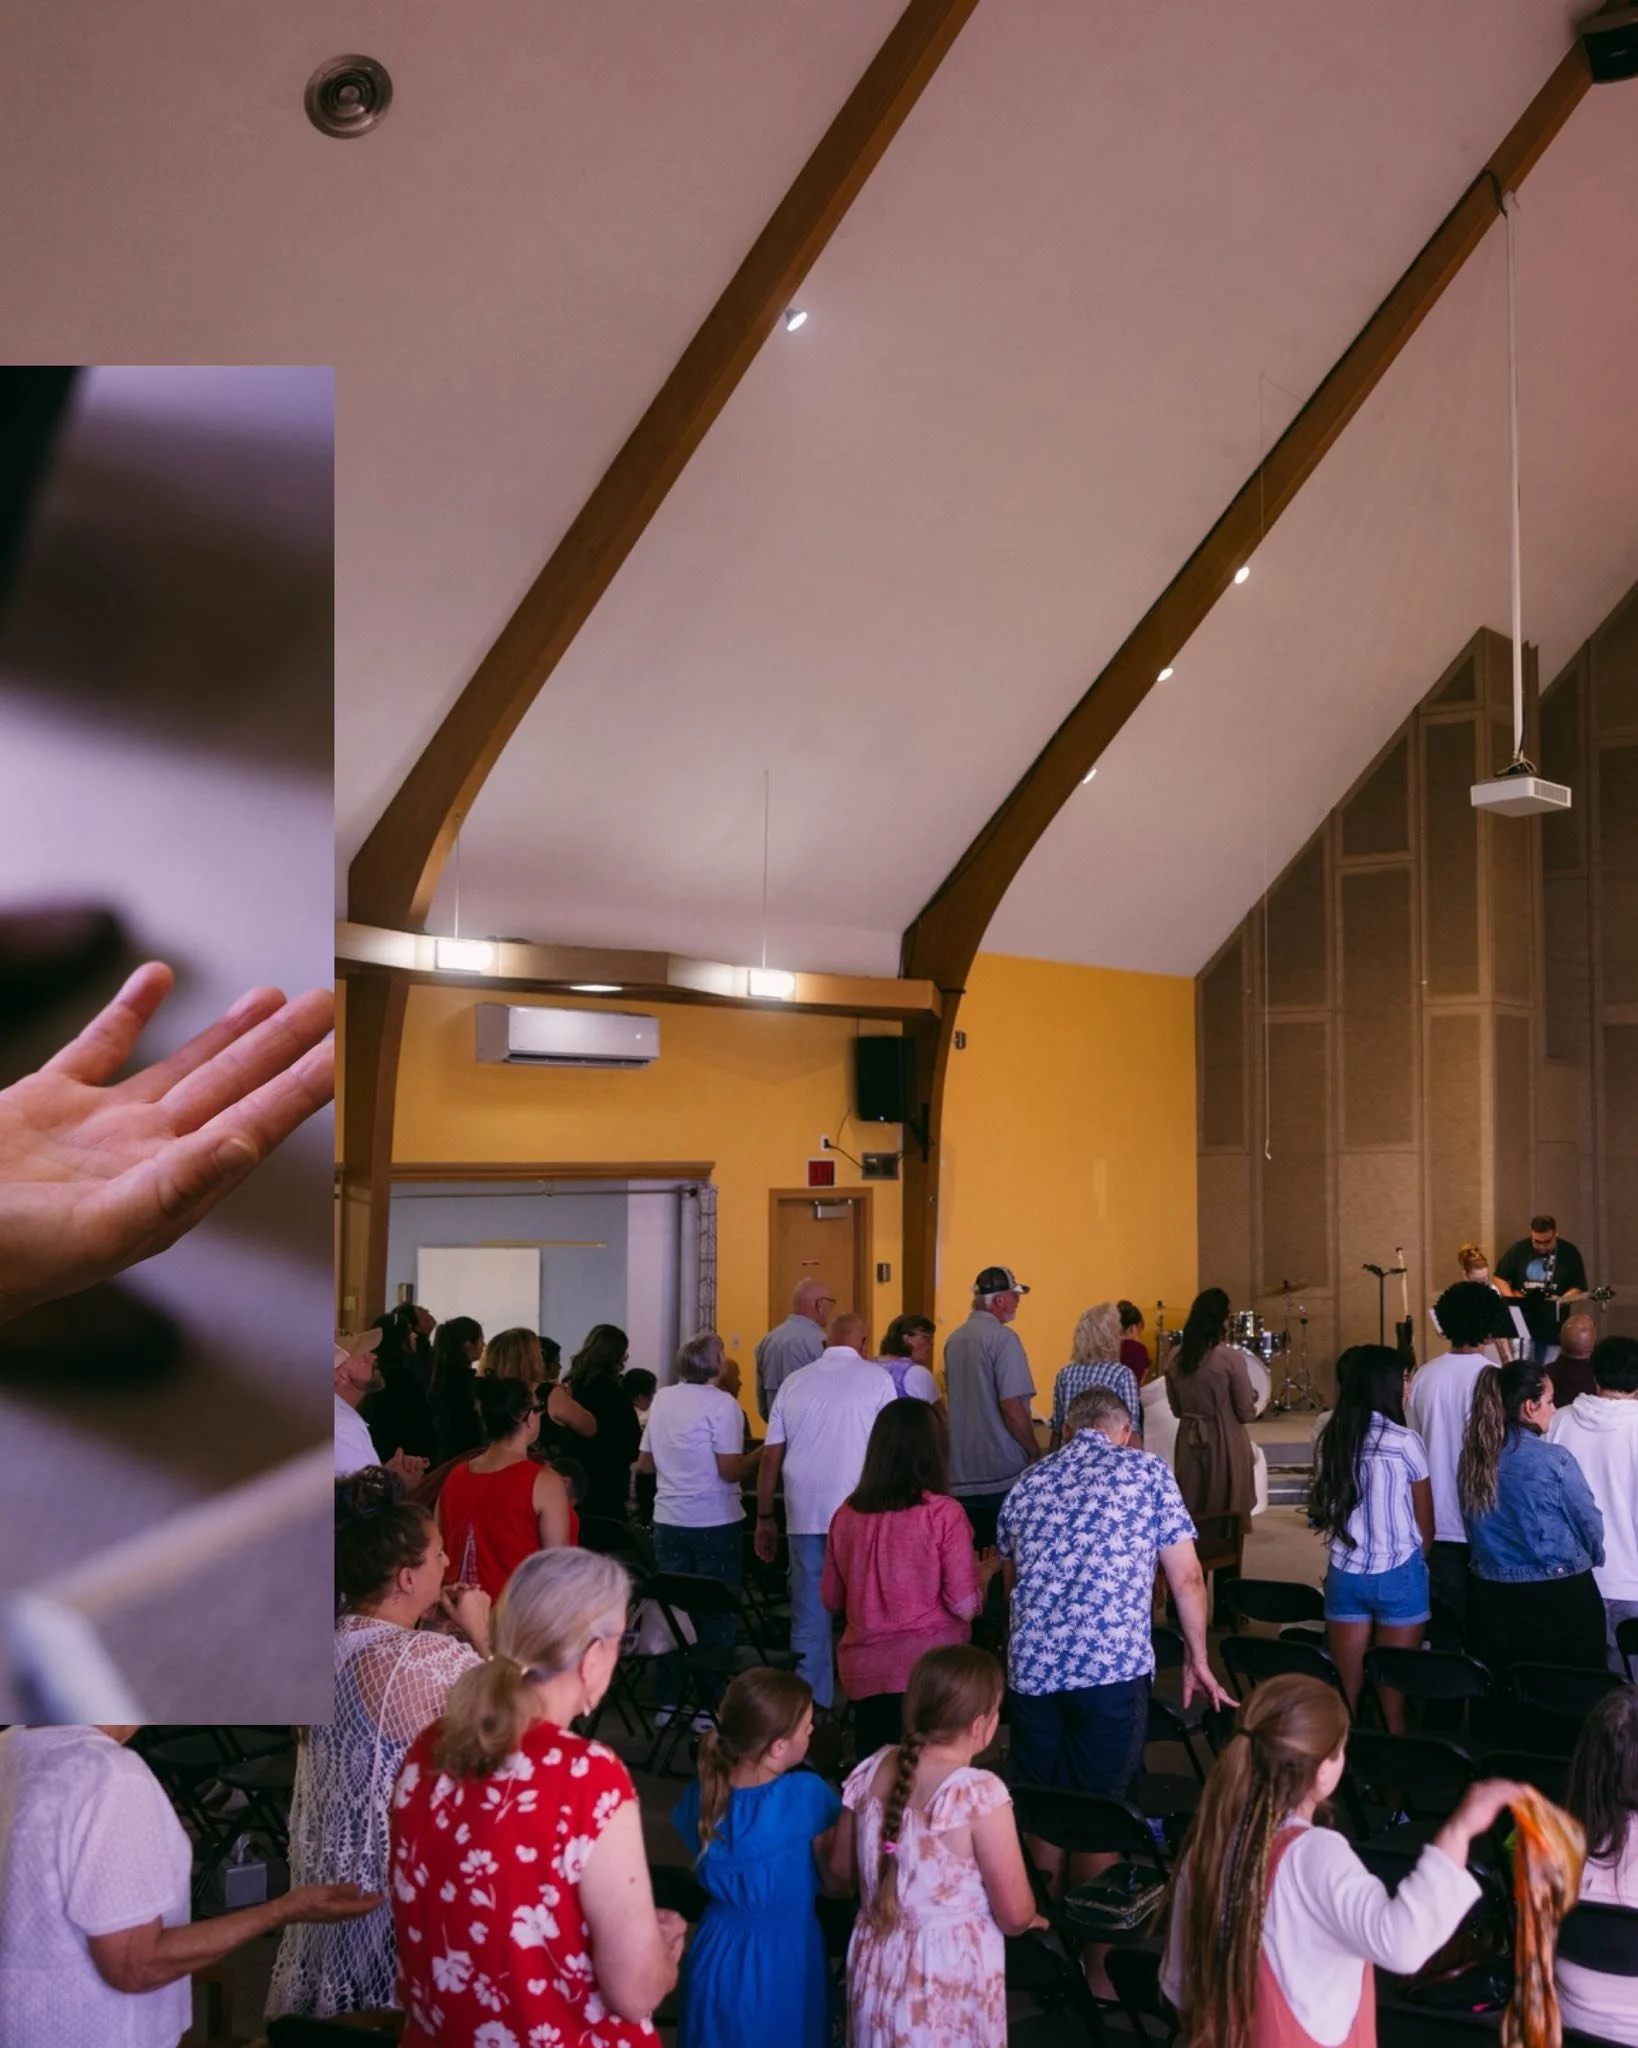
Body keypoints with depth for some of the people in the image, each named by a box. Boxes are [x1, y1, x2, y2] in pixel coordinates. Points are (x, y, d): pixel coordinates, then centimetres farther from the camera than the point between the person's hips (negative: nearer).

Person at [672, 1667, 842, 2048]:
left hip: (717, 1953, 4)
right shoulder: (806, 1794, -22)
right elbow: (836, 1877, -12)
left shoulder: (703, 1793, -9)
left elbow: (705, 1872, 6)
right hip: (783, 1957, -4)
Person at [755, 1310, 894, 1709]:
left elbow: (770, 1457, 10)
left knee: (809, 1610, 8)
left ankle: (811, 1701, 11)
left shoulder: (794, 1382, 11)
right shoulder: (875, 1378, 1)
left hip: (803, 1512, 3)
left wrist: (764, 1518, 16)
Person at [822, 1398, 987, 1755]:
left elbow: (831, 1600, 12)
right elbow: (965, 1606, -11)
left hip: (863, 1670, 4)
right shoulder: (943, 1514, -11)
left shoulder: (847, 1513, 2)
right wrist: (986, 1572, 8)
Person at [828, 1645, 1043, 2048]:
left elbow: (841, 1869, 8)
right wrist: (1029, 1920, 5)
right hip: (949, 1974, -5)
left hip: (877, 1964, 5)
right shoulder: (980, 1793, -25)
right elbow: (1015, 1913, -18)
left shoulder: (872, 1772, -7)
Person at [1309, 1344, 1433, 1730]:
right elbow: (1426, 1526, 0)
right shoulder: (1404, 1442, -11)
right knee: (1393, 1699, 4)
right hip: (1397, 1574, -4)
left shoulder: (1331, 1438, 0)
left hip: (1343, 1573, 4)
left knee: (1344, 1696, 9)